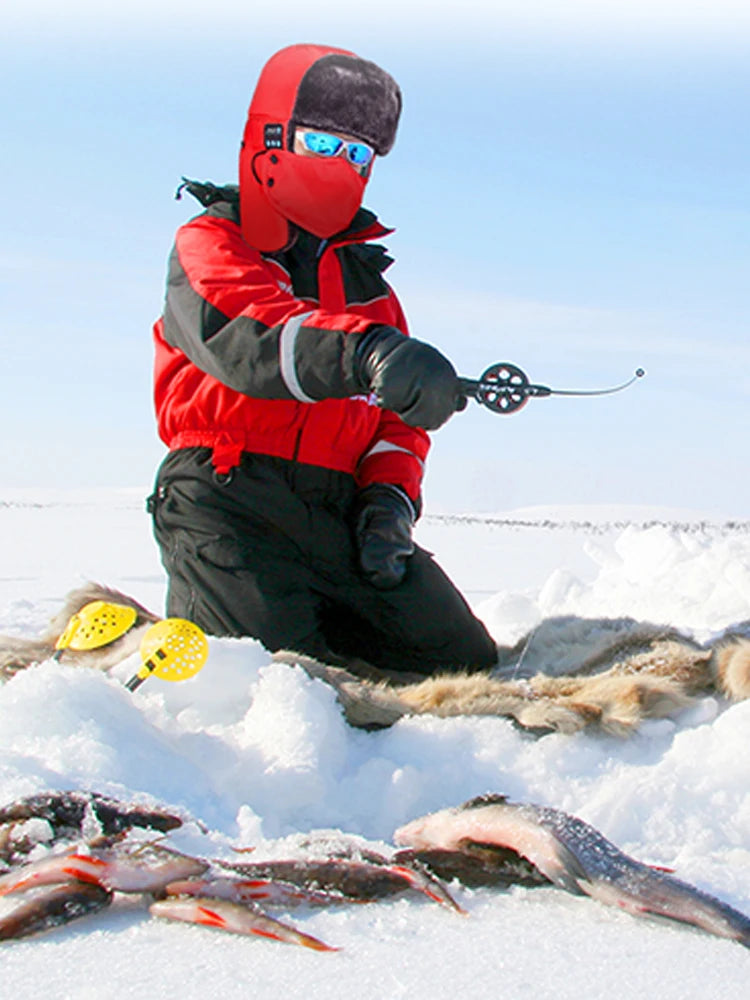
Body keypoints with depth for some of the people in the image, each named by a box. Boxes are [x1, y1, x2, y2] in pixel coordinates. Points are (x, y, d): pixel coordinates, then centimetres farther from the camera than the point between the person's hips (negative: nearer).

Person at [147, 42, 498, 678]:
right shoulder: (210, 245, 5)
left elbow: (399, 419, 21)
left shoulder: (365, 276, 24)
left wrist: (389, 496, -2)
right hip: (227, 499, -5)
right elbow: (245, 337, -21)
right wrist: (366, 352, -40)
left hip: (338, 511, 6)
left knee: (464, 661, -4)